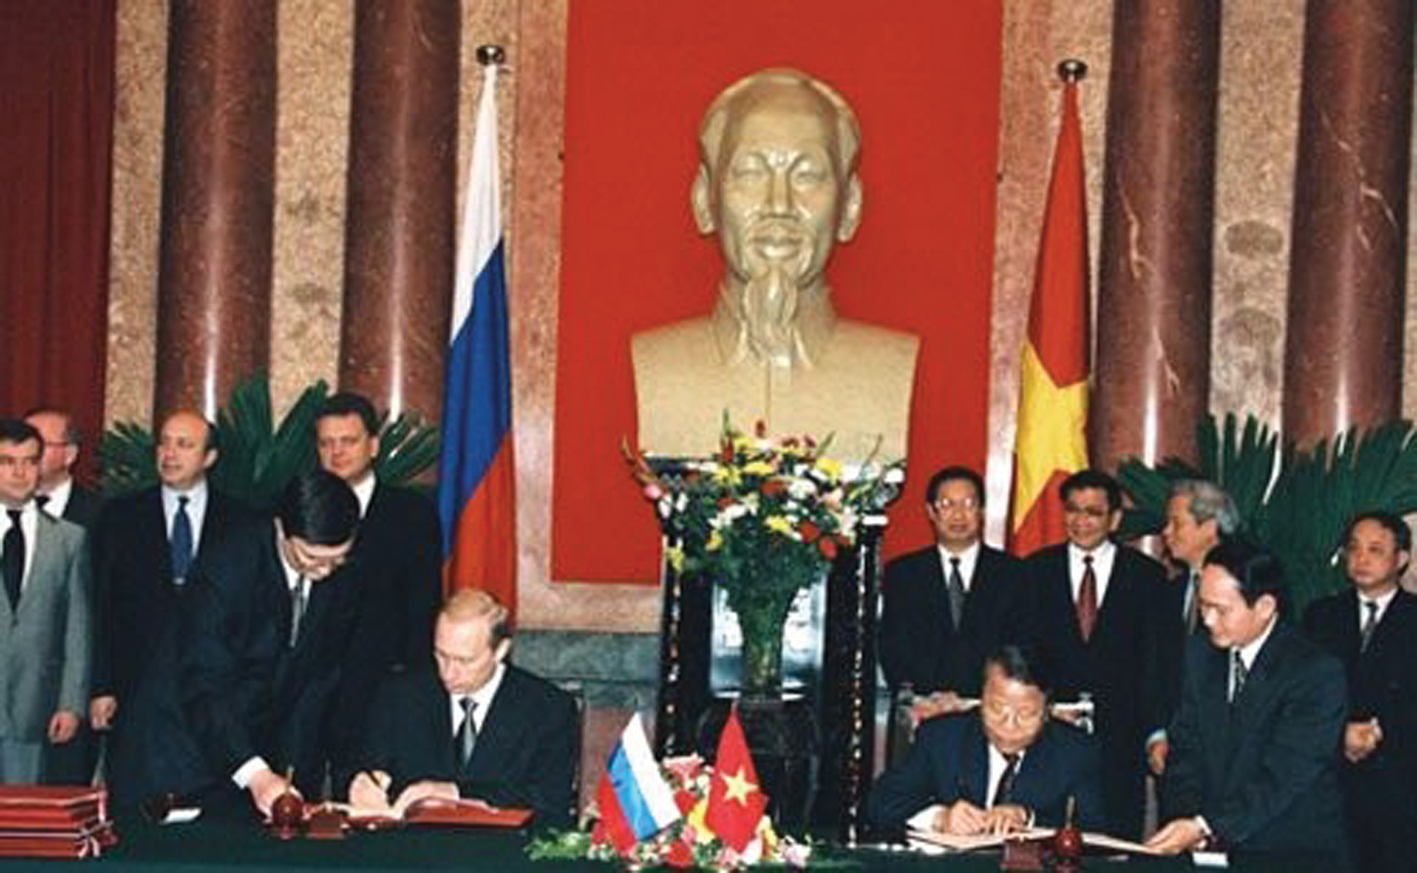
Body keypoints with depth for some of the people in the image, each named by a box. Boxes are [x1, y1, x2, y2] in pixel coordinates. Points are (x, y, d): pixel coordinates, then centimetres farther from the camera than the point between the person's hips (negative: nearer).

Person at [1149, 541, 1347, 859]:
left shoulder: (1318, 672, -10)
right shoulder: (1201, 654, 9)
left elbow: (1283, 778, -17)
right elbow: (1185, 751, 7)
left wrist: (1205, 827, -24)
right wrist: (1183, 820, -10)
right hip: (1212, 847, 4)